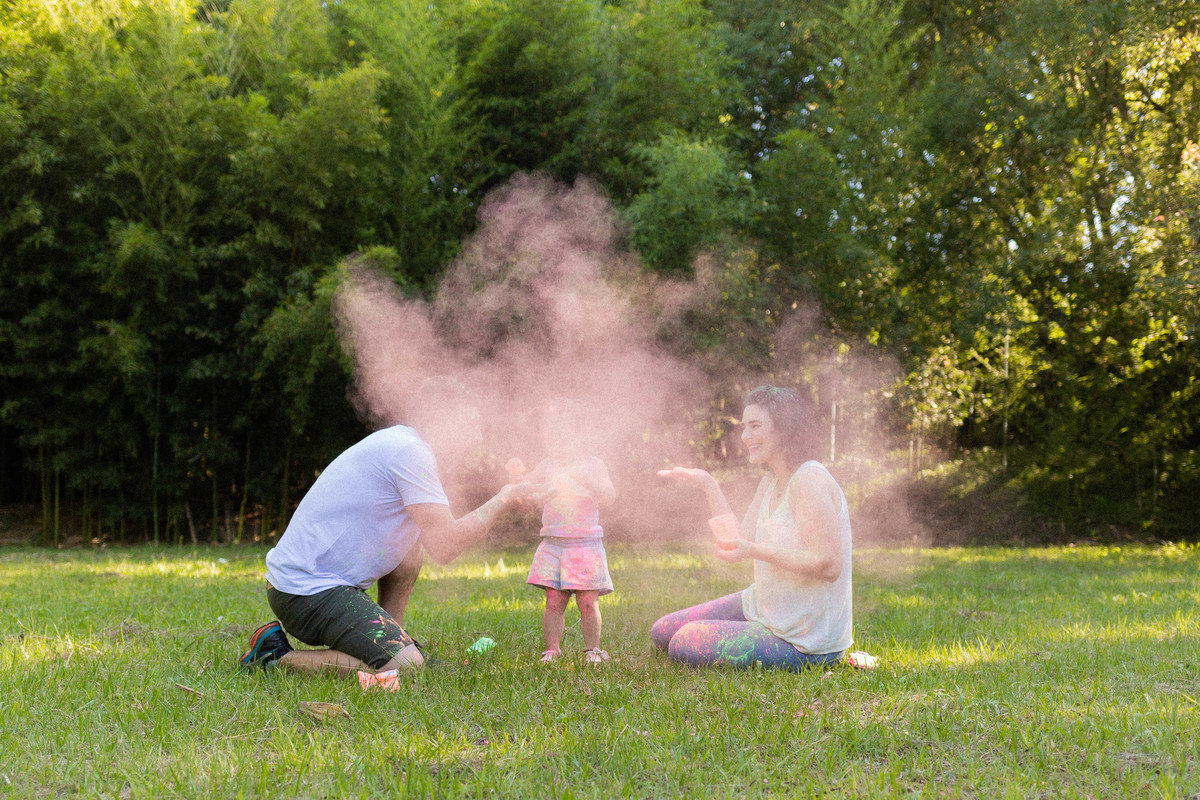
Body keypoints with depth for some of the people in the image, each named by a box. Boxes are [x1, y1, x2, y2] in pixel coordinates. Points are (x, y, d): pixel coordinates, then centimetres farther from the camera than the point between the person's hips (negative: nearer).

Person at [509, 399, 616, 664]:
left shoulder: (593, 465, 0)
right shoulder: (548, 466, 9)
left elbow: (609, 496, -14)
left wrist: (587, 480, -32)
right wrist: (516, 475, -15)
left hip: (586, 544, -2)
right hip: (553, 544, 3)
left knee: (588, 602, -3)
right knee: (553, 601, -1)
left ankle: (592, 649, 9)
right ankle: (552, 648, 7)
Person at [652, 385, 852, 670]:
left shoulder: (809, 481, -22)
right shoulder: (771, 482, 8)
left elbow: (829, 566, -26)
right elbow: (743, 543, 6)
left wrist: (755, 551, -31)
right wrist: (708, 485, 6)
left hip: (806, 640, -10)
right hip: (765, 608, 10)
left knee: (684, 644, -11)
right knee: (663, 632, 12)